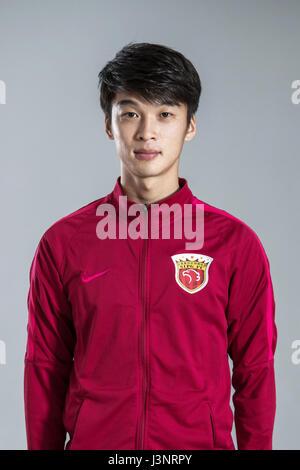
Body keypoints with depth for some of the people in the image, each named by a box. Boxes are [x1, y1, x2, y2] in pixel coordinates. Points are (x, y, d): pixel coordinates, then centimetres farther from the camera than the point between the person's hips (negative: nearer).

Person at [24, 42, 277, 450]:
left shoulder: (236, 243, -4)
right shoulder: (62, 242, -3)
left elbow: (255, 371, 0)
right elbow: (45, 370, 2)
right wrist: (43, 446, 3)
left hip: (202, 440, 0)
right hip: (92, 441, 1)